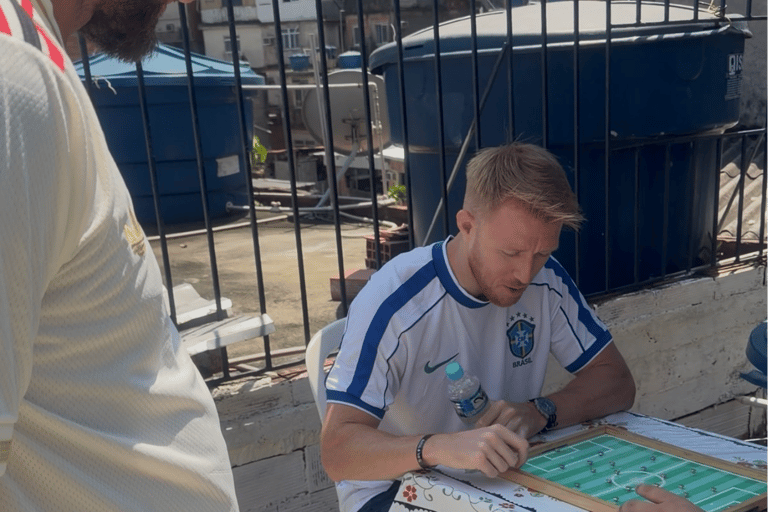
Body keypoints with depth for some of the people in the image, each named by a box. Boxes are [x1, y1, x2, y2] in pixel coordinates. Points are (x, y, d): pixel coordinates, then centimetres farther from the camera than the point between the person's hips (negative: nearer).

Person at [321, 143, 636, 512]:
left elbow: (617, 382, -2)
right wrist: (439, 447, -46)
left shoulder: (546, 280, -8)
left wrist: (540, 412, -22)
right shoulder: (394, 302, -24)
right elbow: (337, 451, -28)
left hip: (504, 476, 4)